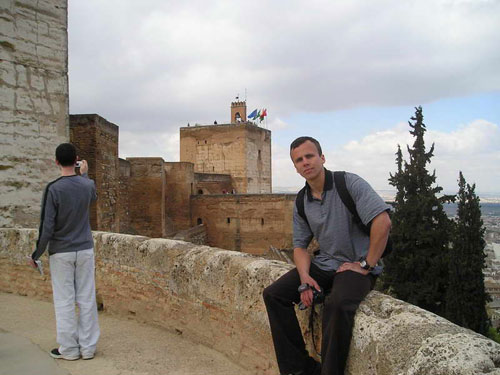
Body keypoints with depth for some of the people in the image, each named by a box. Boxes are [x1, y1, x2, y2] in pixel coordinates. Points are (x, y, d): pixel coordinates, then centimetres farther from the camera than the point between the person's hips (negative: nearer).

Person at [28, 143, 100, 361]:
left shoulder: (53, 189, -14)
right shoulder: (87, 185, -1)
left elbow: (47, 227, -15)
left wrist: (36, 255, -3)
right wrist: (84, 174, 38)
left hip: (61, 253, -3)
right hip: (85, 250, 4)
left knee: (64, 301, 6)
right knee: (86, 299, 7)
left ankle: (69, 349, 14)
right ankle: (88, 347, 15)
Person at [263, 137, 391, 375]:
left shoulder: (350, 183, -13)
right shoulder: (301, 203, 7)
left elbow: (382, 222, -23)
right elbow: (300, 246, 10)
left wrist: (366, 265, -18)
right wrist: (305, 278, -9)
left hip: (355, 266, -6)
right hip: (324, 265, 7)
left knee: (336, 304, -36)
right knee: (273, 294, -6)